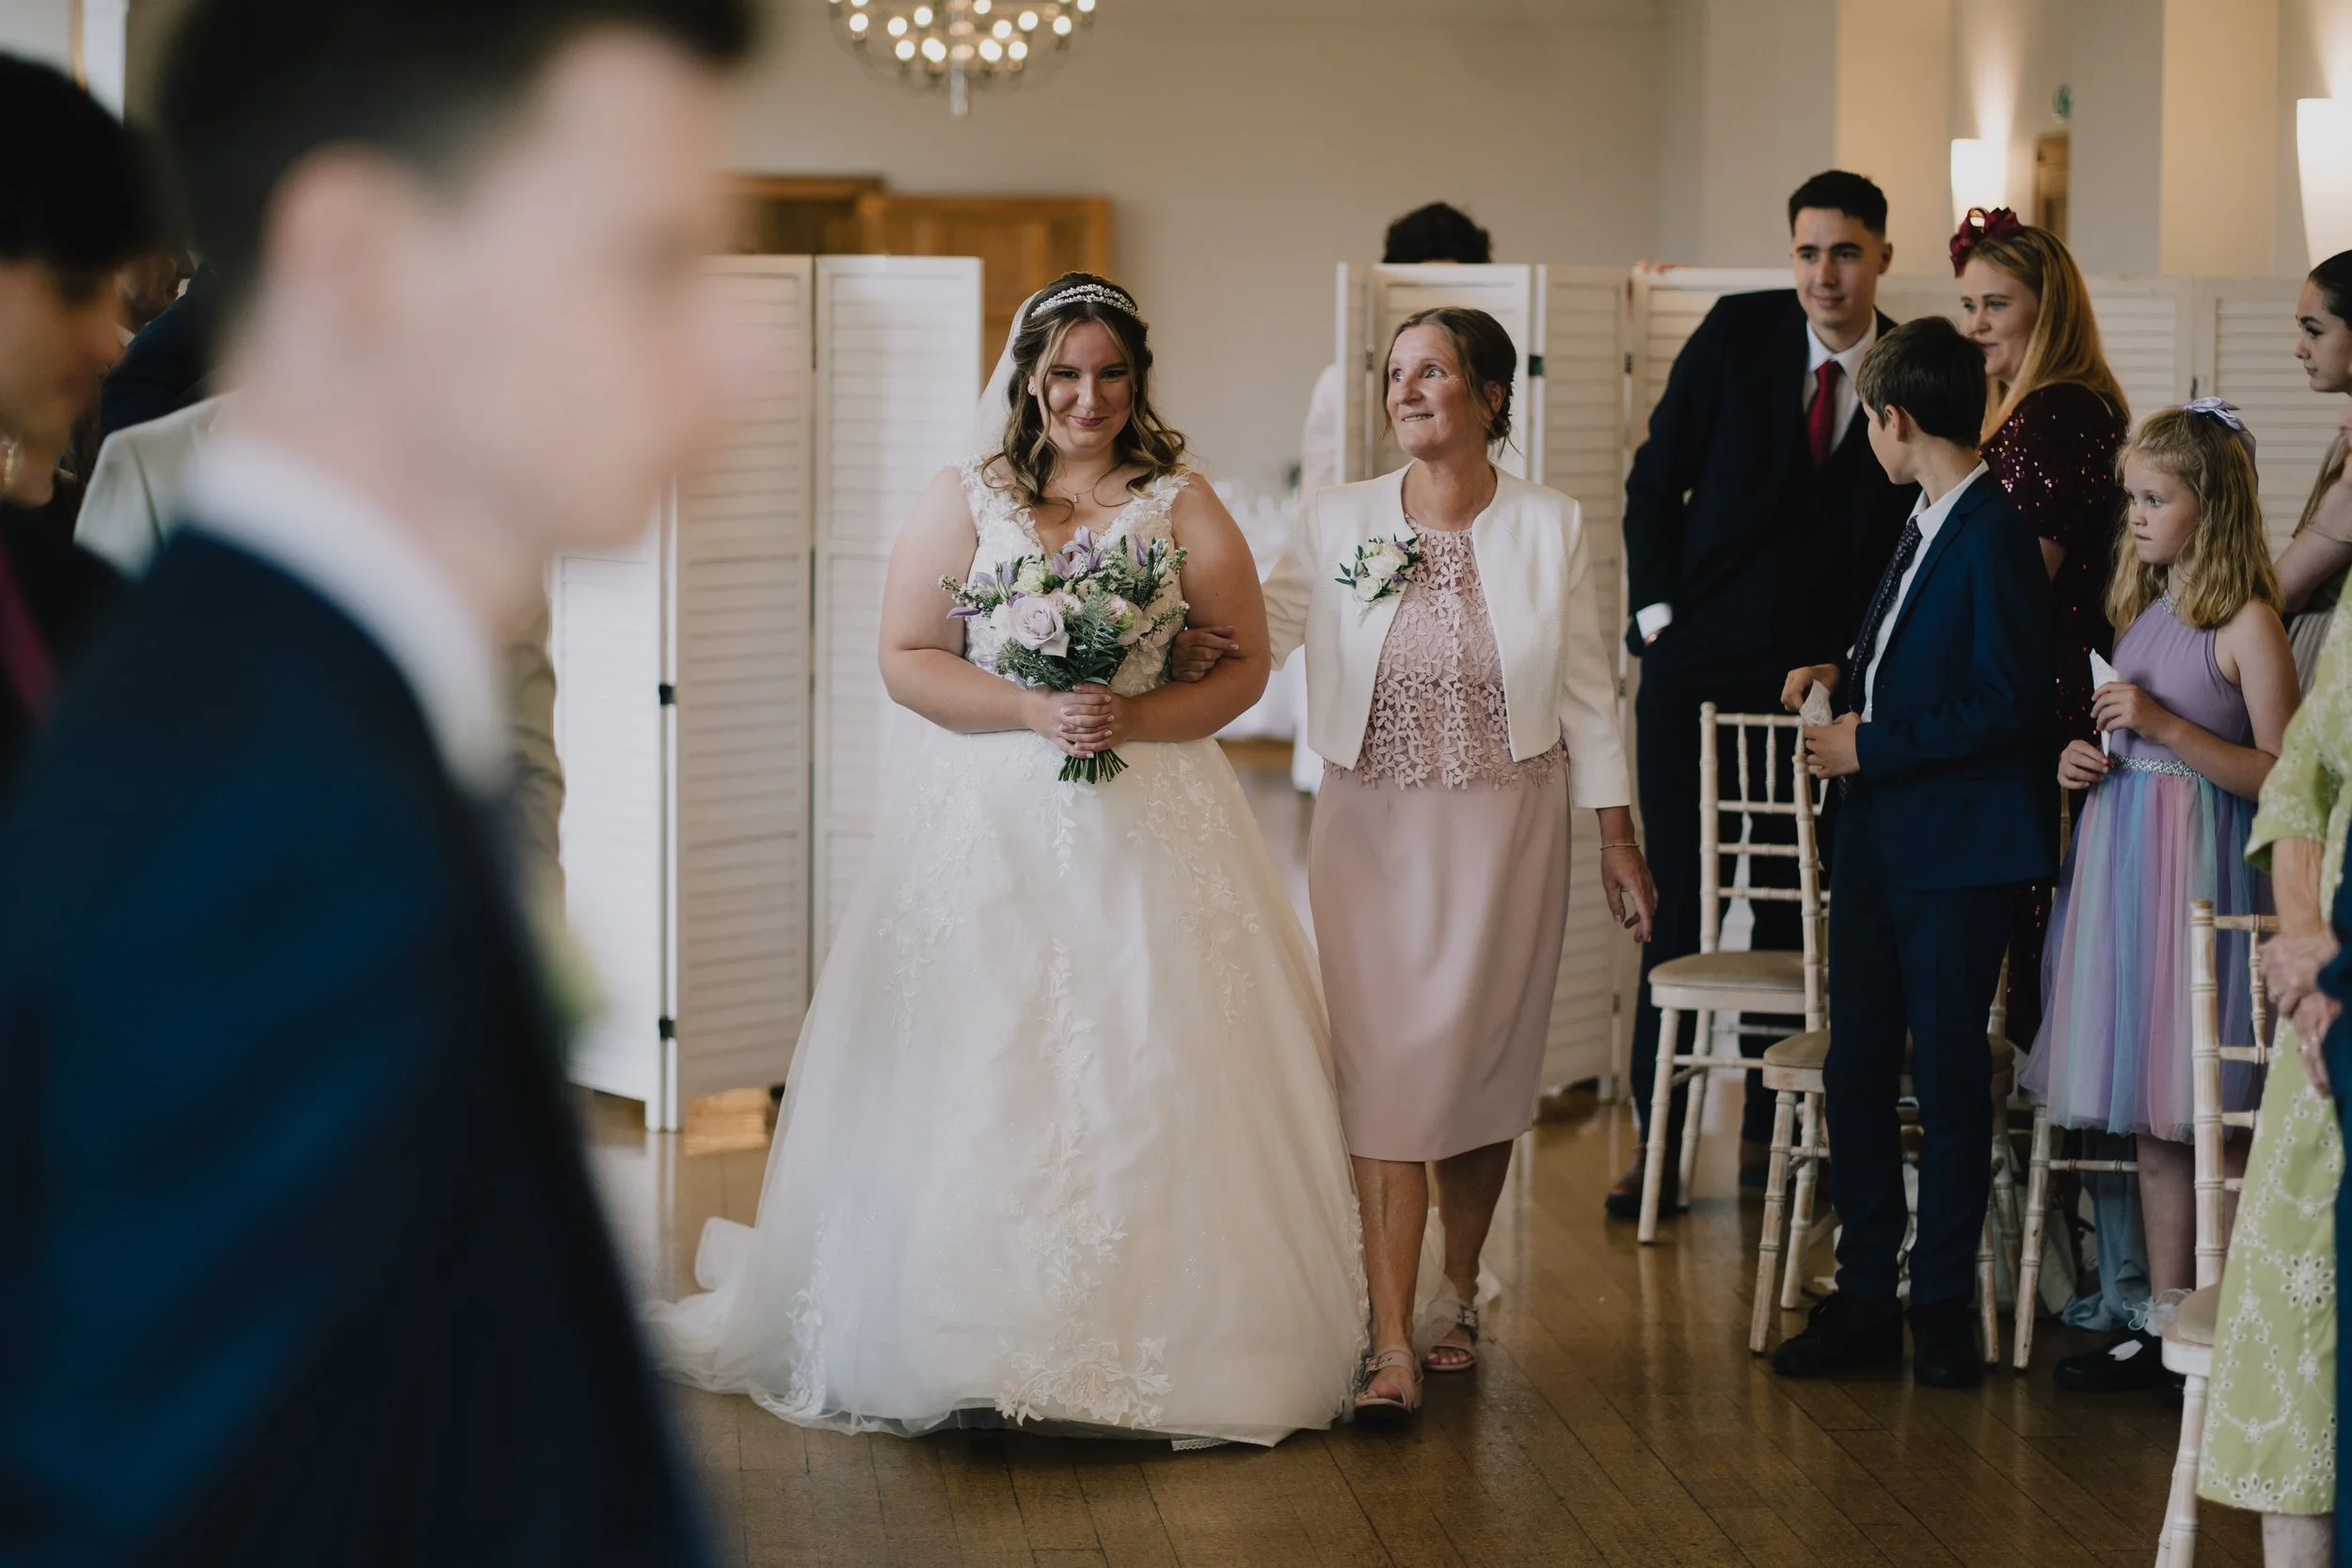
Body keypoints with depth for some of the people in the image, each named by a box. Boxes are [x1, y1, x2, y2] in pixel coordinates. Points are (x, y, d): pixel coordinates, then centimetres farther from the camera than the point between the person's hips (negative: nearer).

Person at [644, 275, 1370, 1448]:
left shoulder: (1183, 507, 6)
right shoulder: (962, 500, 6)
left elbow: (1244, 663, 4)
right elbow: (906, 659, 0)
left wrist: (1137, 717, -12)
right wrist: (1032, 710, -13)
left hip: (1150, 831, 0)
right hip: (988, 825, 0)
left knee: (1152, 1078, -2)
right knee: (974, 1078, -3)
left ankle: (1155, 1343, 4)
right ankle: (970, 1347, 4)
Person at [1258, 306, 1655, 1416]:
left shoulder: (1548, 527, 0)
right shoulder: (1340, 523, 1)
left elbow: (1587, 689, 4)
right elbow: (1256, 636, -1)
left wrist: (1618, 837, 4)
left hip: (1503, 831, 0)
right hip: (1373, 833, 0)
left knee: (1478, 1067, 7)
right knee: (1383, 1071, -7)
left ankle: (1459, 1295, 29)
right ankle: (1392, 1346, -9)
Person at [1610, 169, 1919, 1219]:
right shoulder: (1738, 333, -2)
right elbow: (1655, 479, 4)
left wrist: (1854, 662, -5)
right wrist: (1656, 611, -4)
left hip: (1818, 675, 1)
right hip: (1698, 663, 0)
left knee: (1791, 908, 7)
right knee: (1679, 903, 1)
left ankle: (1765, 1125, 18)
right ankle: (1659, 1139, 7)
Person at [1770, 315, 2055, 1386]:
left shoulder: (1994, 538, -15)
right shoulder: (1925, 526, 12)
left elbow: (2006, 704, -20)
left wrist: (1872, 746, -16)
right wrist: (1843, 681, 9)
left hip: (1956, 853, -8)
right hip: (1878, 842, 8)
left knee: (1949, 1078, 2)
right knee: (1856, 1070, 8)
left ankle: (1943, 1301, 13)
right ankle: (1864, 1294, 16)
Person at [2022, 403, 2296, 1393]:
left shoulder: (2246, 623, -10)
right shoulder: (2144, 609, 14)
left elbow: (2280, 776, -14)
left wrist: (2166, 727, -20)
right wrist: (2084, 756, 6)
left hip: (2193, 868, -7)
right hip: (2118, 856, 7)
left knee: (2188, 1116, -4)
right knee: (2150, 1124, 10)